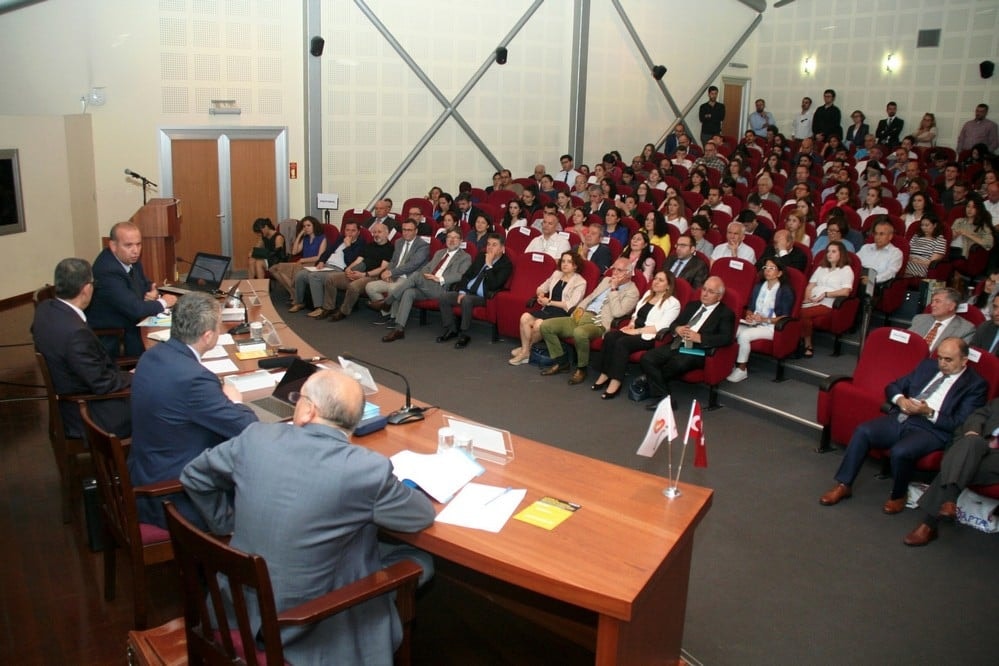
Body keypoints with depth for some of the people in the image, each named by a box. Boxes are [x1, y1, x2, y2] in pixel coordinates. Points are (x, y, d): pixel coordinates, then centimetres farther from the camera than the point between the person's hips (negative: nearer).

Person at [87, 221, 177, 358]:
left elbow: (147, 285, 16)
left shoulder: (130, 259, 1)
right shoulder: (107, 271, -24)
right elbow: (135, 309, -28)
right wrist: (163, 302, -11)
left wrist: (154, 294, -8)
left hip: (129, 327, 8)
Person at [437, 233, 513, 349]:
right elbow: (467, 275, 16)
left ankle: (463, 334, -21)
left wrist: (489, 265, -18)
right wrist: (462, 291, -1)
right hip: (467, 291, 7)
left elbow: (494, 285, -18)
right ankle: (451, 330, 1)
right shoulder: (480, 257, 15)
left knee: (466, 300, -37)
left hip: (483, 297, -7)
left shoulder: (506, 264, -6)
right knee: (443, 298, -13)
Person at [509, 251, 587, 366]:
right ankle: (525, 351, -17)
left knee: (539, 324, -30)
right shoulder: (556, 274, 15)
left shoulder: (580, 282, -3)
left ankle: (526, 347, -5)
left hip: (563, 313, -6)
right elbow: (541, 288, 25)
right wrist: (540, 294, 0)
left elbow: (570, 305, -13)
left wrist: (549, 302, -9)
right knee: (525, 317, -20)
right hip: (548, 309, 6)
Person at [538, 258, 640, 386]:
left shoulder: (632, 292, -2)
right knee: (546, 325, -8)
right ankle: (561, 362, 6)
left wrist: (613, 289, -13)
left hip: (598, 323, -7)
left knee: (579, 333, -42)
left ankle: (581, 369, -16)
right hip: (582, 316, 8)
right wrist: (580, 307, 9)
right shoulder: (606, 280, 20)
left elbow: (617, 312, -17)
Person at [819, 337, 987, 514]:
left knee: (900, 451, -34)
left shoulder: (975, 385, 2)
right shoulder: (928, 365, 18)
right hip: (900, 418, 5)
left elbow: (958, 425, -7)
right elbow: (893, 386, 20)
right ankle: (843, 485, -12)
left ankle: (898, 496, -5)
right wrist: (900, 399, -2)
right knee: (863, 431, -21)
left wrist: (928, 412, -18)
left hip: (932, 429, -5)